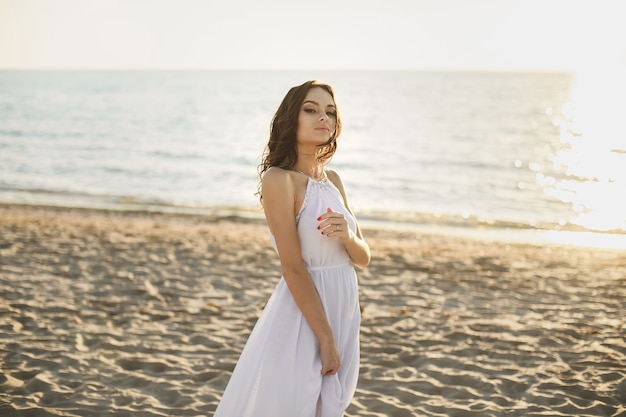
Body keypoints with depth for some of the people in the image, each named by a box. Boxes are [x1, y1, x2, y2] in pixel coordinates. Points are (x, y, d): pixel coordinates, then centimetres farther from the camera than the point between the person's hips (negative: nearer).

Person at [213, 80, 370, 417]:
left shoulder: (333, 179, 8)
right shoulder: (279, 179, -14)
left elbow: (363, 258, 10)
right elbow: (293, 268, -18)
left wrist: (347, 236, -13)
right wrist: (326, 338, -17)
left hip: (342, 313, 7)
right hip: (302, 316, -7)